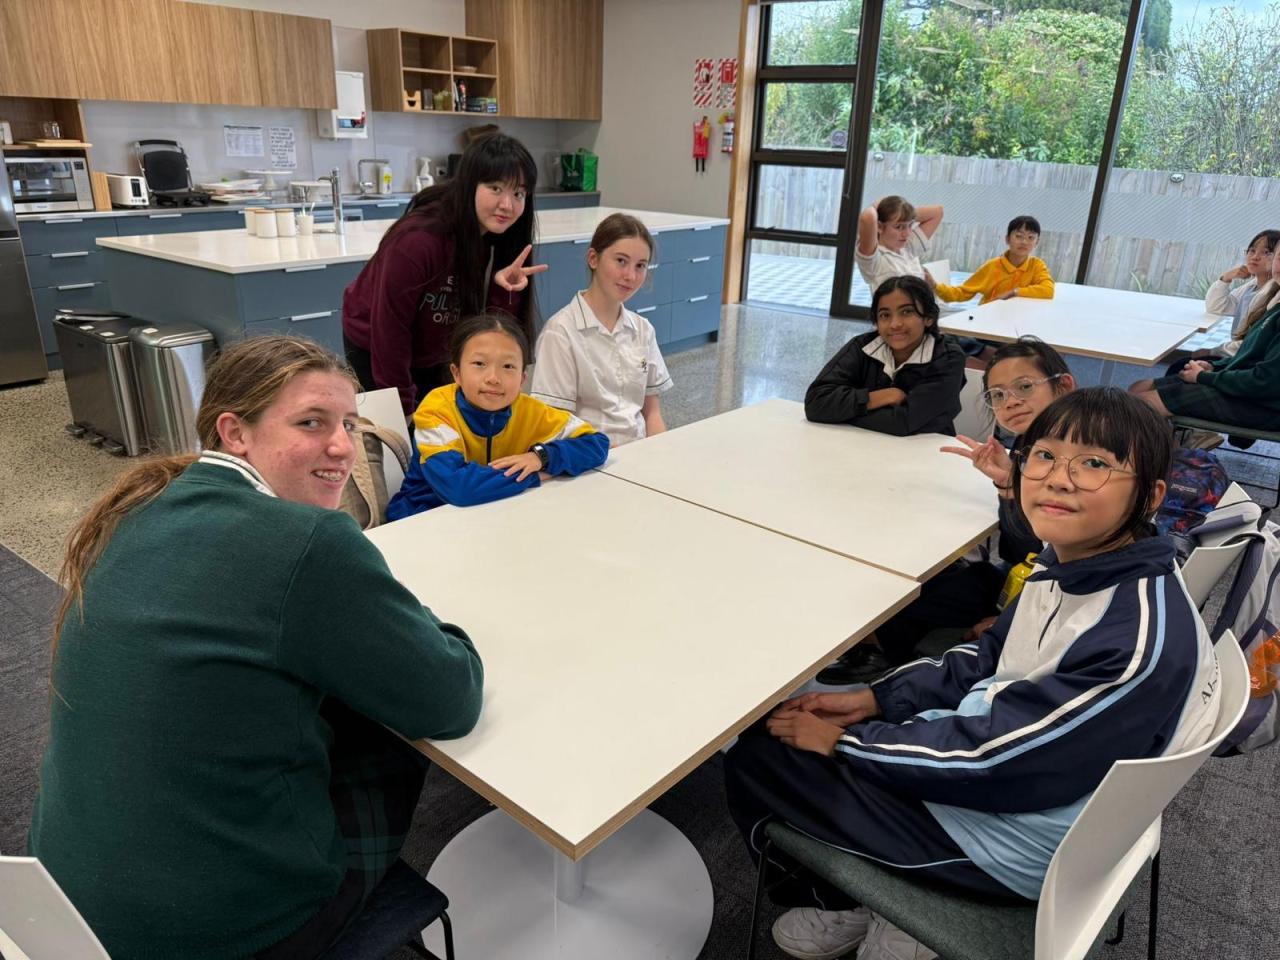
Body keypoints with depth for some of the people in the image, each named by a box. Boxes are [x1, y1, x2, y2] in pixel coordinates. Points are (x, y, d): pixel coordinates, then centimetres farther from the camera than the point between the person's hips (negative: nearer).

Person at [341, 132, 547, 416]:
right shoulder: (417, 240, -33)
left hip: (435, 352, 5)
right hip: (375, 348, -5)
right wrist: (402, 406, -17)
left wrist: (502, 287, -33)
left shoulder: (504, 238, -15)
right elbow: (389, 327, -24)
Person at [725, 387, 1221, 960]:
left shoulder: (1144, 636, -32)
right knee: (786, 712, 13)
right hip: (985, 744, 8)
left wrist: (843, 739, -17)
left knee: (756, 756, -4)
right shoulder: (1074, 563, -6)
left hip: (1010, 841, -8)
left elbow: (990, 760, -28)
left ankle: (835, 907, 23)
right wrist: (874, 699, 0)